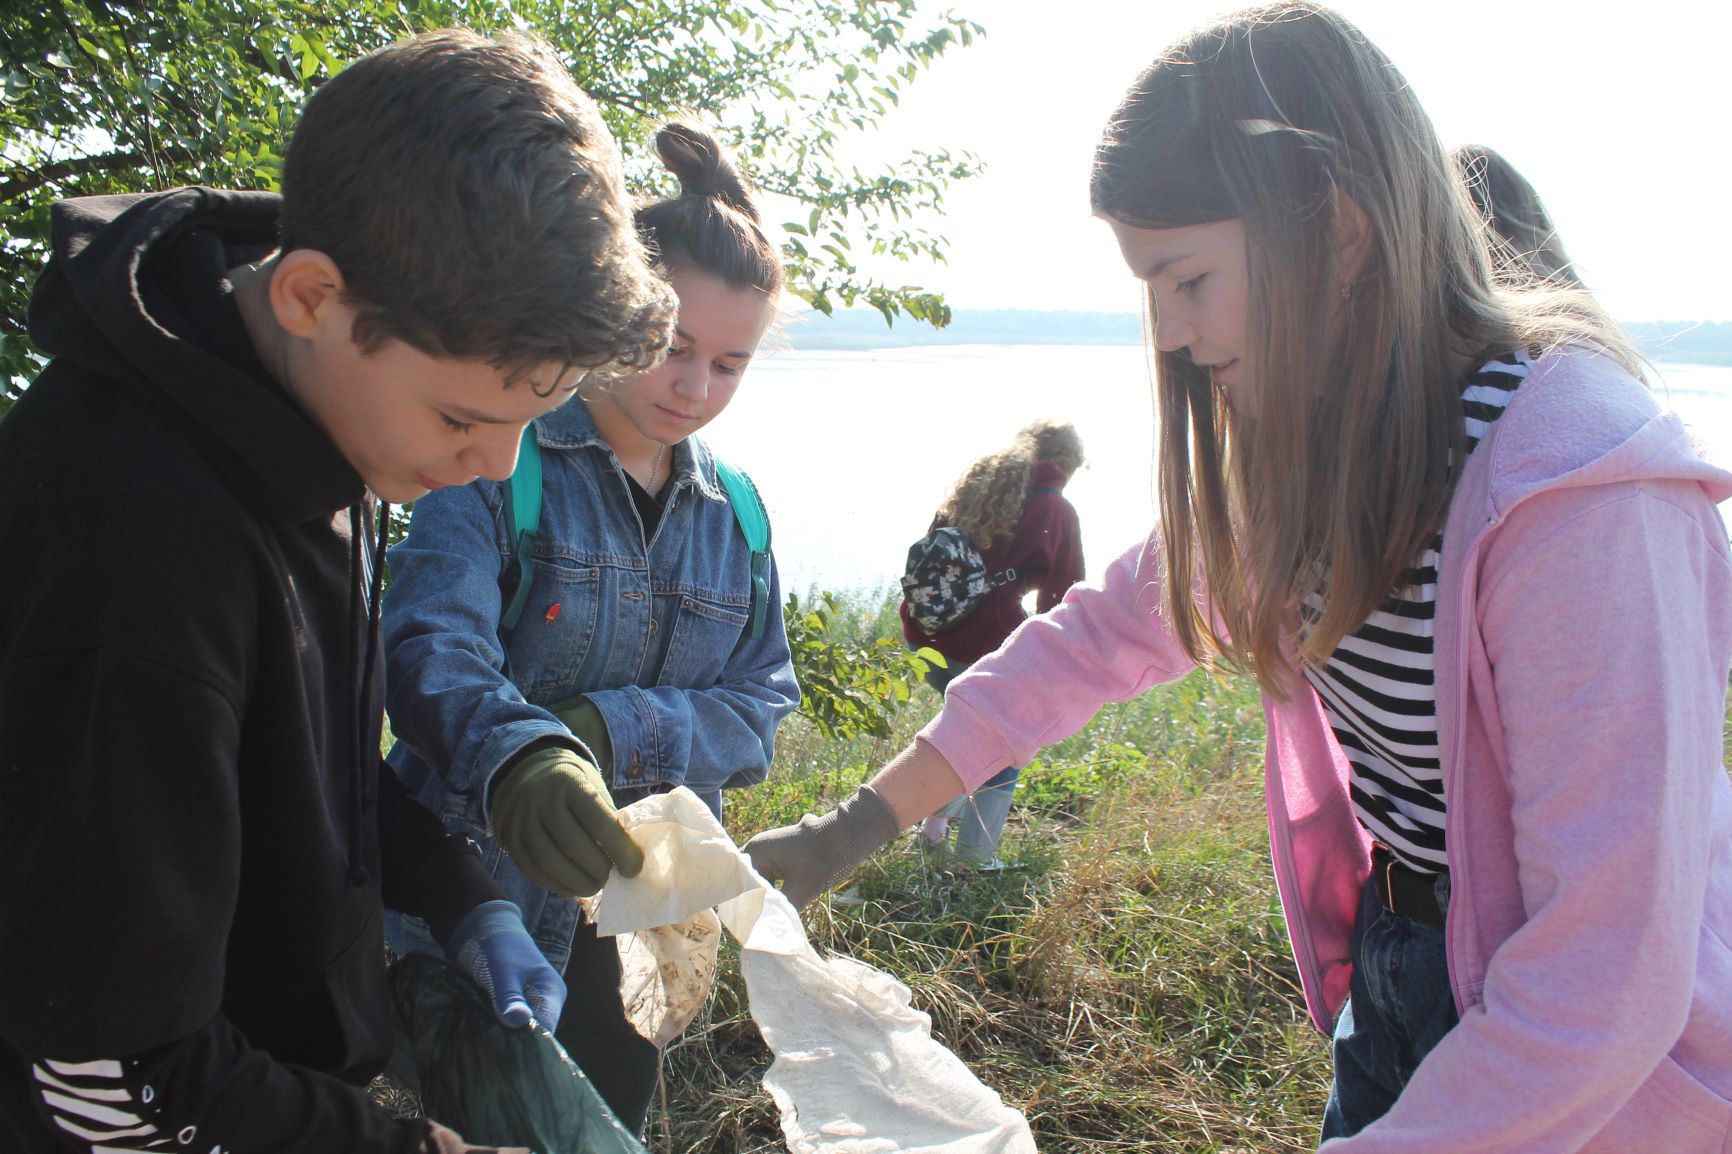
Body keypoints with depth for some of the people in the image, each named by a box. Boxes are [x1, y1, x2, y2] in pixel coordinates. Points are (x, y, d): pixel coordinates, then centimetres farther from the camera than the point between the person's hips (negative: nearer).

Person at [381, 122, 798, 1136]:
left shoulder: (734, 513, 4)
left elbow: (760, 710, -2)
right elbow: (433, 646, -27)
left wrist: (610, 730, -21)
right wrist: (518, 755, -48)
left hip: (637, 928, 5)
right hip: (480, 907, -4)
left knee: (611, 1122, 22)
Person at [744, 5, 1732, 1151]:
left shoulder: (1581, 486, -31)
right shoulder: (1303, 443, -6)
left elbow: (1608, 983, -30)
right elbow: (1104, 630, 2)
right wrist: (851, 829, 1)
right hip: (1392, 968, 6)